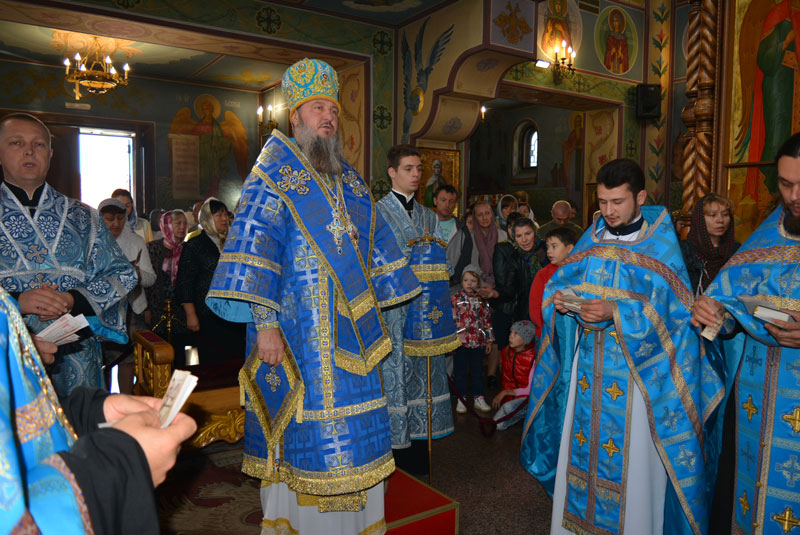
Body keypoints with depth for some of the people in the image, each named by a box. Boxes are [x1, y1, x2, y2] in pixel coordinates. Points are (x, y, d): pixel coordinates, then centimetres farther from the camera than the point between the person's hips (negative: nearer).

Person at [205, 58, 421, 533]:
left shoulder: (350, 180, 15)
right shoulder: (275, 174, -3)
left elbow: (374, 244, 19)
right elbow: (253, 245, -12)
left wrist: (374, 311, 17)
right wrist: (265, 322, -21)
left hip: (350, 333, 6)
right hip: (298, 330, -5)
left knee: (352, 430, 11)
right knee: (303, 432, 0)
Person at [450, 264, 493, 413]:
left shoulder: (482, 301, 6)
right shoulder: (455, 299, -5)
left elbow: (487, 321, 11)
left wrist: (489, 340, 10)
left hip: (478, 342, 3)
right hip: (460, 342, -3)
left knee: (477, 371, 12)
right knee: (460, 372, 7)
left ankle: (478, 398, 25)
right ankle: (461, 399, 19)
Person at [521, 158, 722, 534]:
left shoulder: (661, 246, -6)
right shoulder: (591, 239, 7)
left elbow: (668, 312, -13)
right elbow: (562, 282, 10)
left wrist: (615, 312, -25)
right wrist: (560, 299, -12)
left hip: (636, 372, -4)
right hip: (587, 366, 4)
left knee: (633, 458, 4)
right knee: (582, 445, 13)